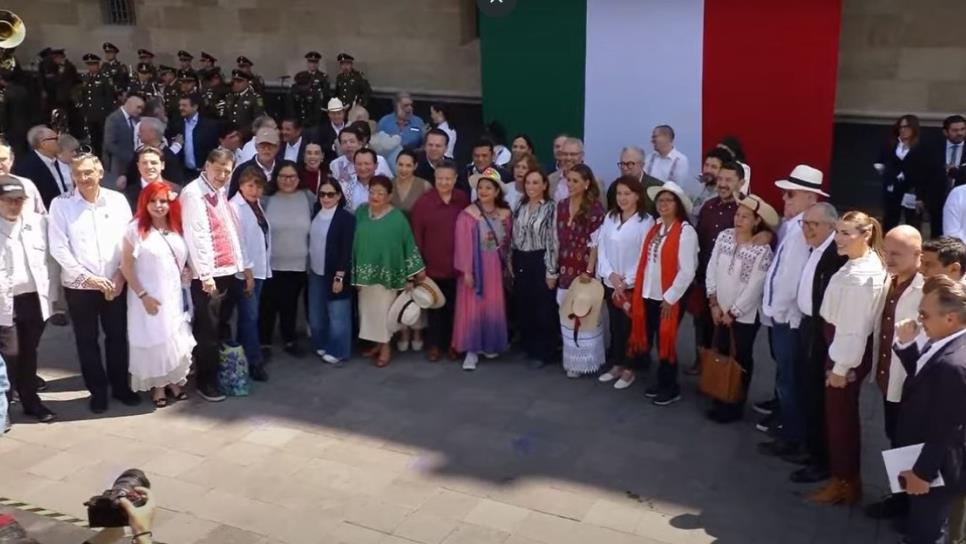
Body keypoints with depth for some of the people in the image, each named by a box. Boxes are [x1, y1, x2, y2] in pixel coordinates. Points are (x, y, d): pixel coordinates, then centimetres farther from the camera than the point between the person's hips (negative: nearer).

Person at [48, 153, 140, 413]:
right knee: (87, 341, 9)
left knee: (117, 336, 10)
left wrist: (120, 276, -7)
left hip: (115, 284, 1)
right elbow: (58, 248, -7)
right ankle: (98, 390, 23)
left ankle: (121, 385, 27)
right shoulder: (61, 204, -4)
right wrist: (87, 277, -13)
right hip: (79, 286, -1)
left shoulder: (117, 200, -1)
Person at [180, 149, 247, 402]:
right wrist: (205, 274, -21)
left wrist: (240, 263, 13)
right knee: (207, 331, 0)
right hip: (207, 274, -8)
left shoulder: (221, 193, 14)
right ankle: (206, 383, 11)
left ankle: (222, 374, 29)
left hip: (227, 270, 8)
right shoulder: (193, 194, -12)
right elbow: (196, 236, -18)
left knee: (221, 328, 17)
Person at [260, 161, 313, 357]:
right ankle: (264, 342, 21)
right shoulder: (267, 199, -5)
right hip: (271, 264, -1)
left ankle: (289, 340, 30)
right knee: (268, 305, 7)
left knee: (290, 304, 15)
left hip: (299, 264, 2)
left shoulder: (308, 198, 0)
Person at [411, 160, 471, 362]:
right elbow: (416, 236, -6)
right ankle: (434, 344, 26)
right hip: (433, 265, -2)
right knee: (435, 307, 12)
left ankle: (452, 344, 28)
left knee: (454, 307, 13)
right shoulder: (423, 202, -9)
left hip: (457, 265, 2)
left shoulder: (464, 200, -2)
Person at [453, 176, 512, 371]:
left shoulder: (505, 215, 2)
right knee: (472, 308, -2)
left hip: (495, 268, 4)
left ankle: (490, 344, 27)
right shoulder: (467, 215, -11)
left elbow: (508, 243, 9)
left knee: (494, 307, 12)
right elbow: (463, 245, -12)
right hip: (475, 268, -4)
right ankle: (472, 350, 5)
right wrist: (466, 271, -15)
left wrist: (507, 267, 8)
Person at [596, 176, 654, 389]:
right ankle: (616, 365, 27)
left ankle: (630, 369, 19)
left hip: (633, 285, -4)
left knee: (630, 326, 5)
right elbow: (601, 247, 3)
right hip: (610, 283, 5)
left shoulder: (646, 220, -10)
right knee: (614, 325, 13)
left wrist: (626, 282, -13)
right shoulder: (609, 217, 5)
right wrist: (610, 274, -10)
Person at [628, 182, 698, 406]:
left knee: (666, 342, 4)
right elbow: (645, 263, 11)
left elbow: (687, 272, -16)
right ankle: (661, 383, 28)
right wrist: (638, 290, 6)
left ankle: (671, 388, 21)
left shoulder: (686, 232, -13)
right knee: (654, 341, 13)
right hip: (650, 295, 6)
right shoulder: (654, 229, 9)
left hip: (670, 299, -6)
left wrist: (670, 298, -14)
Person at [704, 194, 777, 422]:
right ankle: (720, 402, 29)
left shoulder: (762, 250, -16)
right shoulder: (724, 236, -3)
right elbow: (712, 270, -1)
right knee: (720, 355, 14)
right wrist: (714, 303, -5)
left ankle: (735, 406, 22)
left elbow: (755, 287, -16)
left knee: (740, 359, 8)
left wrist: (733, 312, -12)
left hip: (745, 315, -4)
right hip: (721, 311, 5)